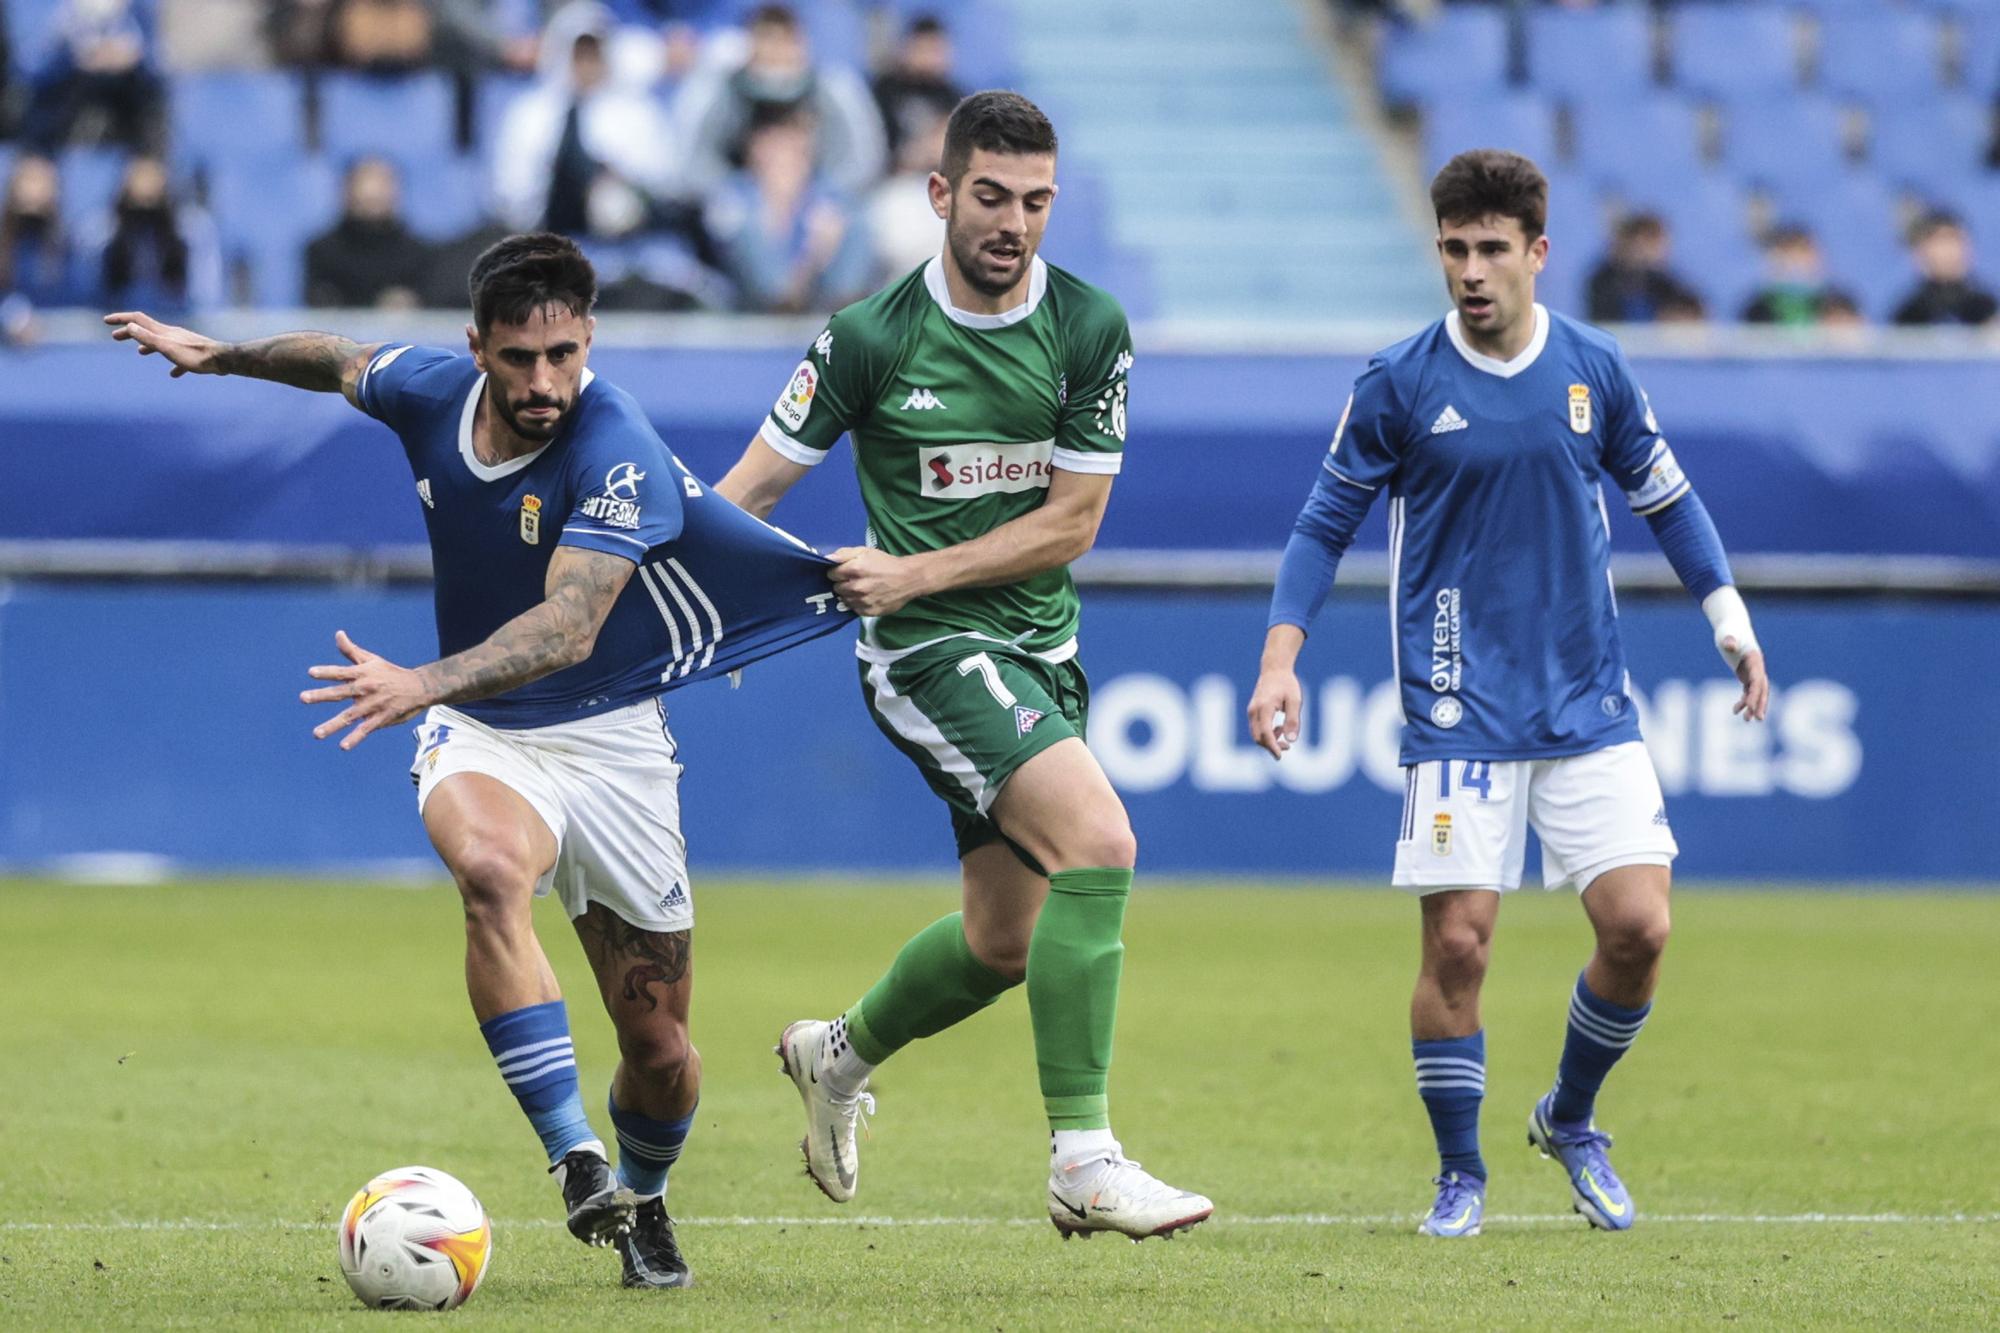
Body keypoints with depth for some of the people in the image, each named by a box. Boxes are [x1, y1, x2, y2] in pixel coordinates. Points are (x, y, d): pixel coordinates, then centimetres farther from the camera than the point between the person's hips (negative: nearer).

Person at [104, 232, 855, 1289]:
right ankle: (575, 1160, -35)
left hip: (610, 737, -2)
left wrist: (423, 683, -50)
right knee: (490, 866, -36)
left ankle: (641, 1200, 38)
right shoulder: (429, 390, -8)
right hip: (478, 736, 2)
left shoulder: (619, 456, -24)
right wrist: (217, 355, 29)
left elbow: (569, 627, -37)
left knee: (660, 1052, 3)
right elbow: (343, 362, 17)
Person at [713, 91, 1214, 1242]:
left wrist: (915, 573, -13)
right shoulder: (871, 339, -11)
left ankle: (841, 1054, 46)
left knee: (1005, 943, 15)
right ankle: (1085, 1162, -26)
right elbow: (751, 489, -2)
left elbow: (1072, 523, -4)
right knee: (1100, 842, -27)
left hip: (1042, 650, 5)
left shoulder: (1090, 329, -4)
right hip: (931, 658, -5)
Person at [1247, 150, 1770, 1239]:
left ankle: (1569, 1123, 19)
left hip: (1589, 705, 2)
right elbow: (1325, 525, 4)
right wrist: (1280, 659, -7)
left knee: (1637, 927, -7)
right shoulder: (1397, 386, -4)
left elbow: (1663, 496, 17)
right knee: (1457, 942, -9)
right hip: (1459, 716, -2)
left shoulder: (1594, 371, 3)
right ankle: (1460, 1173, 9)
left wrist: (1728, 615, 7)